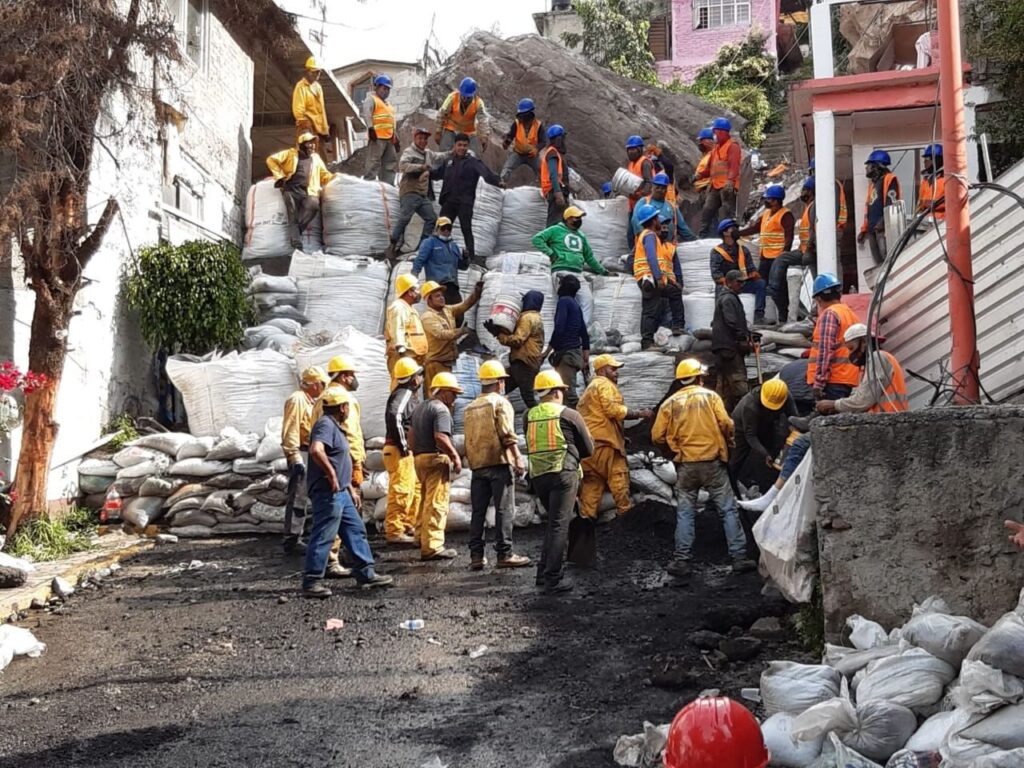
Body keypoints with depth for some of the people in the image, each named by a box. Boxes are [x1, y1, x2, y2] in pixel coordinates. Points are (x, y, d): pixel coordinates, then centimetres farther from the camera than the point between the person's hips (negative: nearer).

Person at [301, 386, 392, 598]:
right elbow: (316, 450, -34)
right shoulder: (326, 425, -15)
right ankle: (311, 582, 0)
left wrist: (349, 486, 26)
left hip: (340, 492, 11)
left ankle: (366, 573, 22)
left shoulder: (334, 426, 19)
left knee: (356, 530, 15)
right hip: (327, 492, -11)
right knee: (322, 537, -6)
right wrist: (331, 474, -26)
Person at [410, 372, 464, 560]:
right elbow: (441, 437, -24)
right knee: (437, 504, -8)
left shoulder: (420, 407, 19)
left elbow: (412, 437, 22)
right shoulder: (441, 409, -11)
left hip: (420, 458, 10)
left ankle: (423, 537, 28)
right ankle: (432, 546, -9)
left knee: (426, 501, 19)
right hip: (436, 459, -10)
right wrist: (455, 456, -18)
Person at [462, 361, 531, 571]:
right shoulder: (500, 402, -4)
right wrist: (518, 458, -15)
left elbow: (468, 439, 17)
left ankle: (476, 555, 8)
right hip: (499, 462, -6)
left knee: (478, 511, 7)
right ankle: (504, 554, -4)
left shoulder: (470, 408, 16)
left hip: (477, 465, 6)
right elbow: (507, 434, -14)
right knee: (504, 509, -3)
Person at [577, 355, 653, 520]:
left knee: (592, 480, 8)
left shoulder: (590, 388, 29)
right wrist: (640, 413, -8)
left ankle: (587, 514, 5)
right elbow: (613, 410, -15)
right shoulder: (605, 384, -3)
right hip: (603, 440, -10)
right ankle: (626, 510, -2)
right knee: (618, 475, -4)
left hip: (588, 441, 10)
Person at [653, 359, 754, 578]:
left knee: (685, 512, 9)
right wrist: (726, 441, 9)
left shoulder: (670, 403, 4)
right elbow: (726, 424, -11)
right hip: (712, 462, -1)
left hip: (685, 465, 2)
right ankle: (739, 558, 5)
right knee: (728, 509, 6)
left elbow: (657, 436, 1)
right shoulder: (710, 396, -1)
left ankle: (682, 561, 6)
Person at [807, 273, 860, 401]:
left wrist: (819, 382, -19)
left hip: (833, 381, -9)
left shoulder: (829, 314, -8)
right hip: (847, 380, 9)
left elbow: (825, 351, -17)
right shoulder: (851, 314, 22)